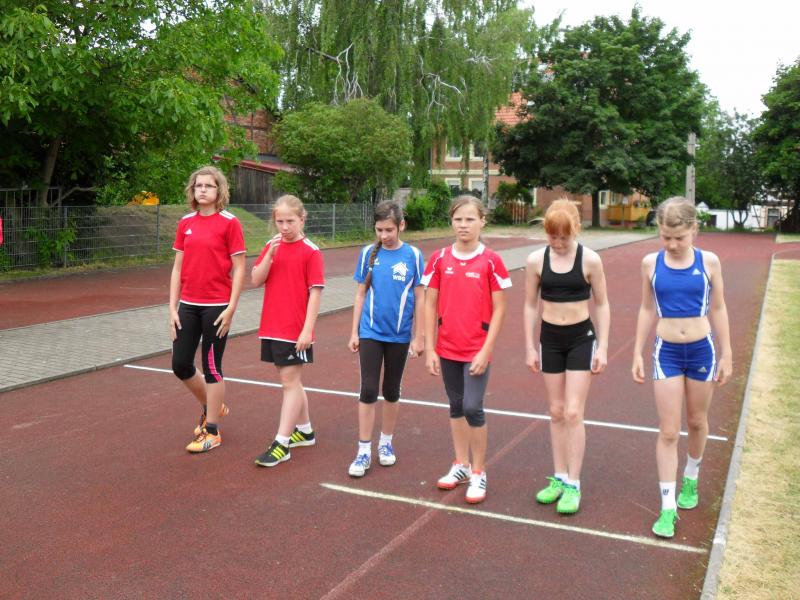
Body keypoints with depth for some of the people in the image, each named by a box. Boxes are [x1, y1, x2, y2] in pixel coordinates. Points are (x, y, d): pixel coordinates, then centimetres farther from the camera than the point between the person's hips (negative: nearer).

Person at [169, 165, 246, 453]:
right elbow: (178, 268, 9)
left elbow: (239, 269, -8)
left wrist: (231, 308, -13)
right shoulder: (185, 223, 7)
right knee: (180, 365, 9)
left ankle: (212, 431, 16)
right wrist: (173, 308, 4)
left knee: (211, 367, 2)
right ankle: (210, 407, 35)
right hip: (188, 305, 5)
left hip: (216, 306, -5)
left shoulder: (229, 222, -7)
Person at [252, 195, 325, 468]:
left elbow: (315, 292, -11)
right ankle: (305, 430, 32)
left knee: (290, 382, -3)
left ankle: (281, 444, 0)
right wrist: (270, 254, -14)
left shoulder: (311, 251, -8)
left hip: (296, 330, -6)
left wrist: (308, 330, -16)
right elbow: (256, 281, 0)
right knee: (290, 381, 16)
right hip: (271, 327, 6)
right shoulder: (271, 247, 9)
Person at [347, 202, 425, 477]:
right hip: (370, 332, 0)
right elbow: (361, 294, 4)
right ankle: (364, 451, 6)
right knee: (368, 390, -3)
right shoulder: (368, 253, -1)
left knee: (392, 390, 12)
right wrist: (354, 333, 3)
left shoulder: (413, 255, -5)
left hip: (399, 335, 0)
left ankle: (386, 443, 29)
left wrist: (418, 337, -2)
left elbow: (419, 299, -1)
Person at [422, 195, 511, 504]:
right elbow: (430, 305, 2)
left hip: (477, 350, -3)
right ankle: (462, 465, 30)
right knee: (456, 406, 14)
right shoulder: (439, 259, 0)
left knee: (472, 408, -7)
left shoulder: (491, 261, -8)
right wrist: (429, 348, -1)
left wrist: (486, 350, -12)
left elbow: (499, 309, -7)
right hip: (447, 349, 4)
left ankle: (479, 473, 11)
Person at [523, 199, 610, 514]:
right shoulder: (536, 260, -4)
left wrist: (603, 347, -6)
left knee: (573, 413, -5)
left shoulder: (590, 259, -10)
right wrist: (529, 346, 3)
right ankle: (559, 478, 22)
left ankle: (573, 485, 6)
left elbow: (602, 305, -2)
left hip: (581, 338, -3)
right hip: (550, 338, 3)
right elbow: (530, 305, 3)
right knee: (556, 412, 10)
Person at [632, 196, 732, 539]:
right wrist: (637, 354, 4)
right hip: (667, 353, 0)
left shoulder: (708, 262, -6)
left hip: (702, 350, 0)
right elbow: (647, 309, 4)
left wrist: (726, 354, 4)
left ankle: (691, 478, 43)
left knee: (697, 422, 17)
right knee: (668, 432, -1)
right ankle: (667, 507, 5)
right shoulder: (651, 263, -4)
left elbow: (717, 309, 2)